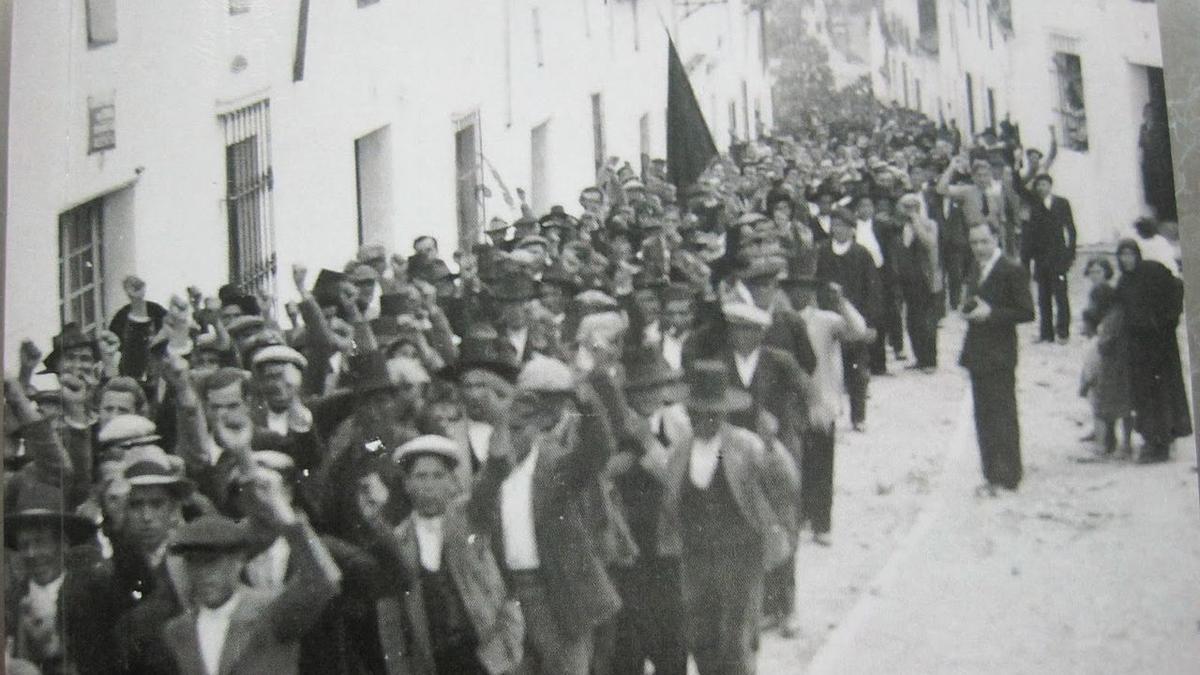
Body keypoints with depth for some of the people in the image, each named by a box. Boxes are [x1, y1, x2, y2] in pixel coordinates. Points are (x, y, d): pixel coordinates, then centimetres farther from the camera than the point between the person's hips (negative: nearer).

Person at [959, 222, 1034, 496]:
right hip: (977, 355, 8)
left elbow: (1026, 312, -14)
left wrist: (990, 313, -20)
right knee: (984, 418, 11)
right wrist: (968, 310, 0)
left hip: (999, 357, -8)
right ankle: (992, 475, 19)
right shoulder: (976, 270, 13)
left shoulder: (1012, 271, -12)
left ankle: (1008, 476, 2)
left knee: (1003, 417, -4)